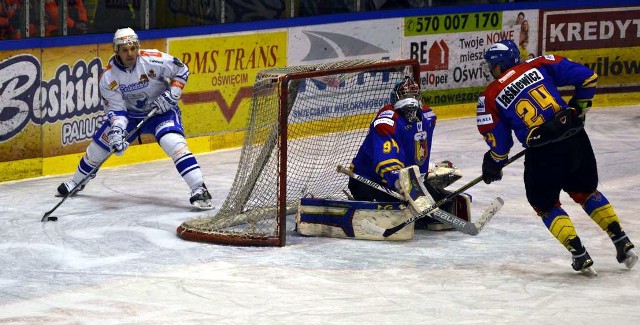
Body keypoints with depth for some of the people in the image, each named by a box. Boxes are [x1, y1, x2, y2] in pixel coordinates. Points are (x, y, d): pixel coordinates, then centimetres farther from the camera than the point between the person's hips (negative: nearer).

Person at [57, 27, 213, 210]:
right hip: (130, 113, 4)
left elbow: (181, 70, -12)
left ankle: (199, 190, -31)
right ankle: (77, 182, 36)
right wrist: (116, 130, -32)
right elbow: (115, 109, -15)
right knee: (98, 145, 8)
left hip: (161, 110, -4)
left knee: (174, 143, -30)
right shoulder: (108, 77, -18)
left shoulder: (153, 60, -26)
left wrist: (171, 95, -21)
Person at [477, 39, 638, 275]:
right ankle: (622, 243, 22)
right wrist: (578, 109, 23)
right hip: (575, 138, 3)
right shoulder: (539, 65, 10)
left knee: (545, 205, 20)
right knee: (586, 192, 27)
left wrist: (492, 166, 28)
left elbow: (499, 143, 7)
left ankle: (579, 255, 7)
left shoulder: (490, 97, 5)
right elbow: (587, 77, 7)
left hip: (543, 153, -3)